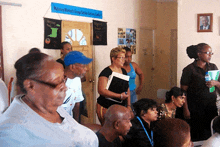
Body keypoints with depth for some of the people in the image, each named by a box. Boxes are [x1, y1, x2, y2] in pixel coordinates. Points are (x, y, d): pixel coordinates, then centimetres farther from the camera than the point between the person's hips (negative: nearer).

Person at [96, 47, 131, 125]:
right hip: (106, 108, -6)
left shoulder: (123, 71, 13)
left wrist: (128, 105, 13)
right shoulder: (106, 72, -10)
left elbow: (127, 89, 20)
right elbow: (101, 90, -20)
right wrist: (120, 96, -21)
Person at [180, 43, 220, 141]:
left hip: (211, 106, 4)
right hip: (195, 107, -4)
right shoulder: (189, 70, -5)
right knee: (197, 135, -2)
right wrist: (186, 110, -10)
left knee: (211, 133, 1)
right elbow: (183, 91, -6)